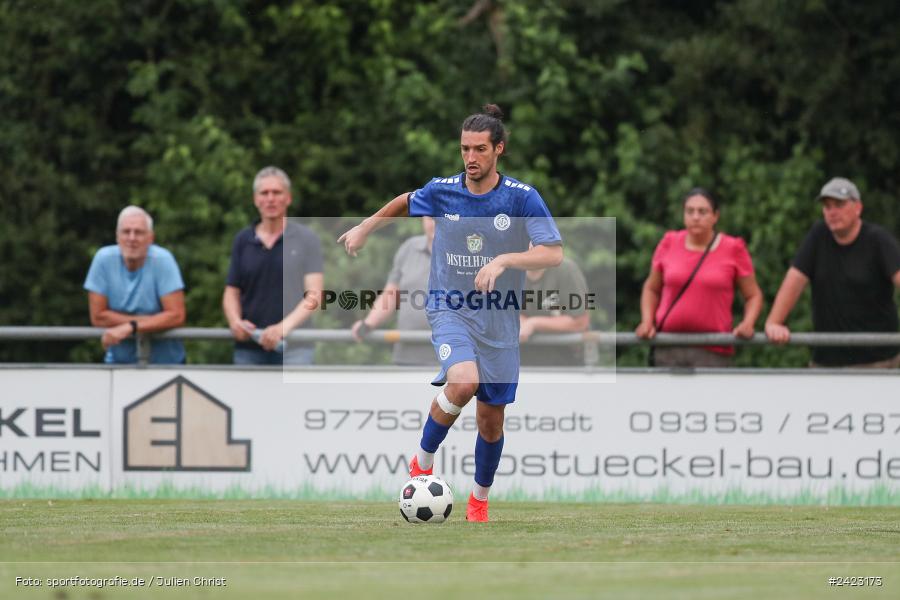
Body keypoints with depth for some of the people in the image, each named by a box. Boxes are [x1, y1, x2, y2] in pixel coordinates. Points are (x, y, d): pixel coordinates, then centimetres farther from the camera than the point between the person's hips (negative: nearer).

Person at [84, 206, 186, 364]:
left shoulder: (162, 259, -10)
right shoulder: (104, 258, -5)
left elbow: (176, 316, -14)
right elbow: (98, 317, -6)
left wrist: (130, 327, -21)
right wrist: (155, 321, -10)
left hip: (164, 361, -1)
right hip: (119, 360, 1)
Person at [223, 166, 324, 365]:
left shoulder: (305, 239, 1)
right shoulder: (243, 240, 11)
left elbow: (314, 294, -7)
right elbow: (232, 291, 13)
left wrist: (285, 326, -22)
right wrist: (235, 320, -9)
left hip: (293, 347, -4)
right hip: (249, 347, 4)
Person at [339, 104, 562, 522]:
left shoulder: (522, 198, -10)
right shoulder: (441, 191, -3)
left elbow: (553, 253, -17)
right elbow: (405, 202, 20)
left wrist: (504, 260, -30)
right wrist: (364, 228, 20)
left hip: (499, 321, 1)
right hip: (450, 310, -1)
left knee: (491, 419, 7)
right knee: (464, 381, -30)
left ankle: (480, 499, 31)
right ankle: (423, 463, -8)